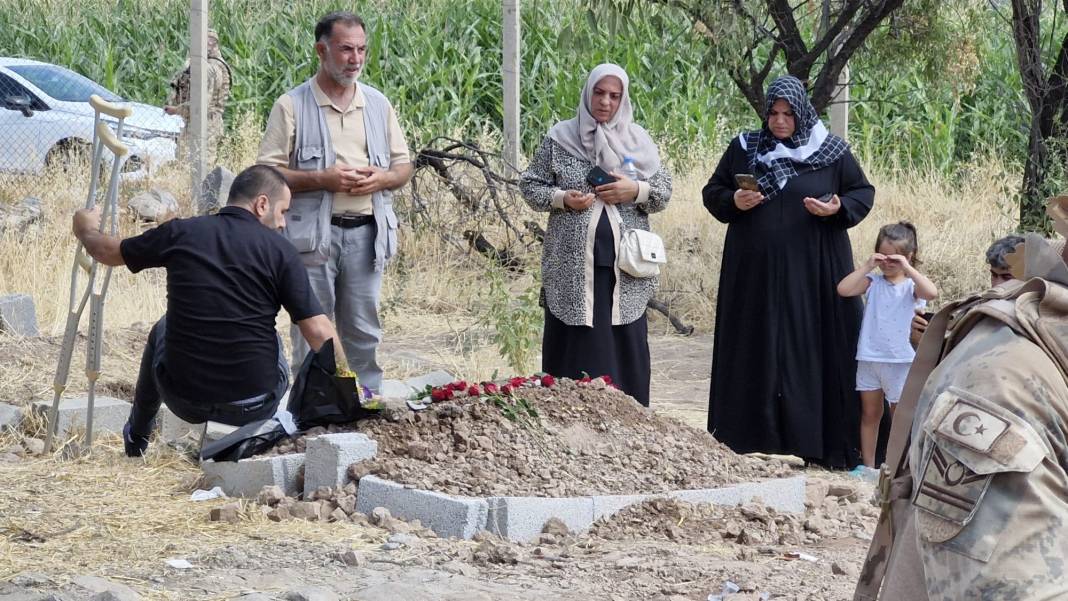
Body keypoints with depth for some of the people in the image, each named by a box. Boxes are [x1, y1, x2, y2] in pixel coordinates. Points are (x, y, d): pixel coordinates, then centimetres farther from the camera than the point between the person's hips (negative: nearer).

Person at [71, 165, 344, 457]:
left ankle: (136, 440, 51)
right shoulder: (279, 249, -9)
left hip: (184, 400, 2)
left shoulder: (181, 233, -2)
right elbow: (319, 333, -13)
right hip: (254, 408, -2)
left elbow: (108, 252, 16)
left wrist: (87, 230, 38)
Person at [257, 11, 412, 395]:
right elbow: (267, 173, -5)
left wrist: (381, 178, -7)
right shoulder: (292, 106, -2)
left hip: (366, 234, 4)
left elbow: (404, 166, 17)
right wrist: (322, 179, -17)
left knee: (363, 333, 8)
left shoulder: (378, 104, 12)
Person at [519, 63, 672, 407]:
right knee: (575, 350, -1)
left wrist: (636, 190, -10)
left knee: (625, 349, 4)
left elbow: (664, 190, 10)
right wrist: (563, 199, -11)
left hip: (624, 267, 2)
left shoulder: (638, 140, 9)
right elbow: (530, 185, 6)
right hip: (573, 268, -2)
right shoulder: (559, 139, 4)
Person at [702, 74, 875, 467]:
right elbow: (712, 194, 12)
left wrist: (838, 209, -12)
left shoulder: (832, 152, 2)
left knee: (812, 349, -2)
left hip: (811, 271, -2)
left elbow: (863, 193, 7)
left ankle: (821, 442, 1)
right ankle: (751, 436, 7)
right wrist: (734, 202, -9)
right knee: (756, 351, 3)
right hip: (755, 271, 2)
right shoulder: (743, 149, 7)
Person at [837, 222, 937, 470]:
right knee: (870, 413, 12)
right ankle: (868, 465, 20)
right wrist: (867, 266, -12)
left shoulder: (911, 285, -4)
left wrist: (907, 268, -23)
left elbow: (931, 293, -26)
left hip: (900, 360, -3)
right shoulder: (873, 282, 3)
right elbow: (843, 289, -11)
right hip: (869, 357, 3)